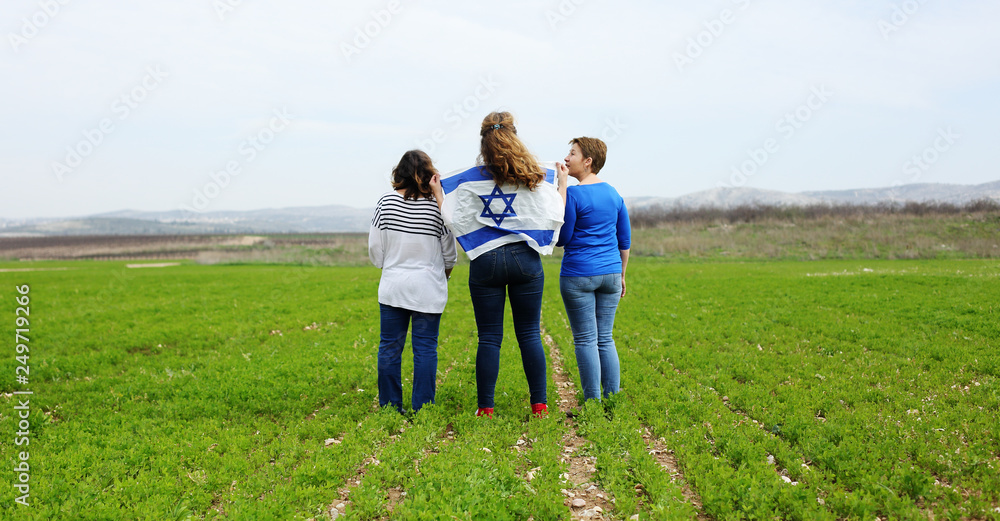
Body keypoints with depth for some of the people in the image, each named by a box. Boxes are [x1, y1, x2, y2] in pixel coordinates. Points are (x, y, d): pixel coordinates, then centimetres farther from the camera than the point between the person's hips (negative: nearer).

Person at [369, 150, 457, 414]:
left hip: (393, 286, 2)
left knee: (390, 347, 10)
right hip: (429, 289, -2)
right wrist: (445, 272, 22)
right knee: (425, 349, 4)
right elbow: (449, 253, 0)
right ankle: (422, 409, 7)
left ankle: (389, 407, 16)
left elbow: (375, 249, 2)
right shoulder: (438, 206, -9)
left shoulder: (386, 202, -4)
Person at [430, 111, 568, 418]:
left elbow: (455, 220, -2)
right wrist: (562, 184, 16)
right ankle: (539, 405, 11)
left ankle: (485, 408, 9)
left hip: (486, 263, -1)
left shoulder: (471, 180, -4)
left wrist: (438, 195, 12)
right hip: (526, 260, 1)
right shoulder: (539, 178, -1)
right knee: (530, 335, 8)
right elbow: (554, 219, 2)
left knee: (489, 338, 5)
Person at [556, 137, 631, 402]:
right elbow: (625, 240, 14)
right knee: (605, 339, 12)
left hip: (579, 275, -6)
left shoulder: (573, 195, -11)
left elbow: (561, 238, -7)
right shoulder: (614, 194, 9)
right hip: (609, 274, 6)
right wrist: (620, 275, 23)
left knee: (586, 340, 1)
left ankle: (593, 403, 5)